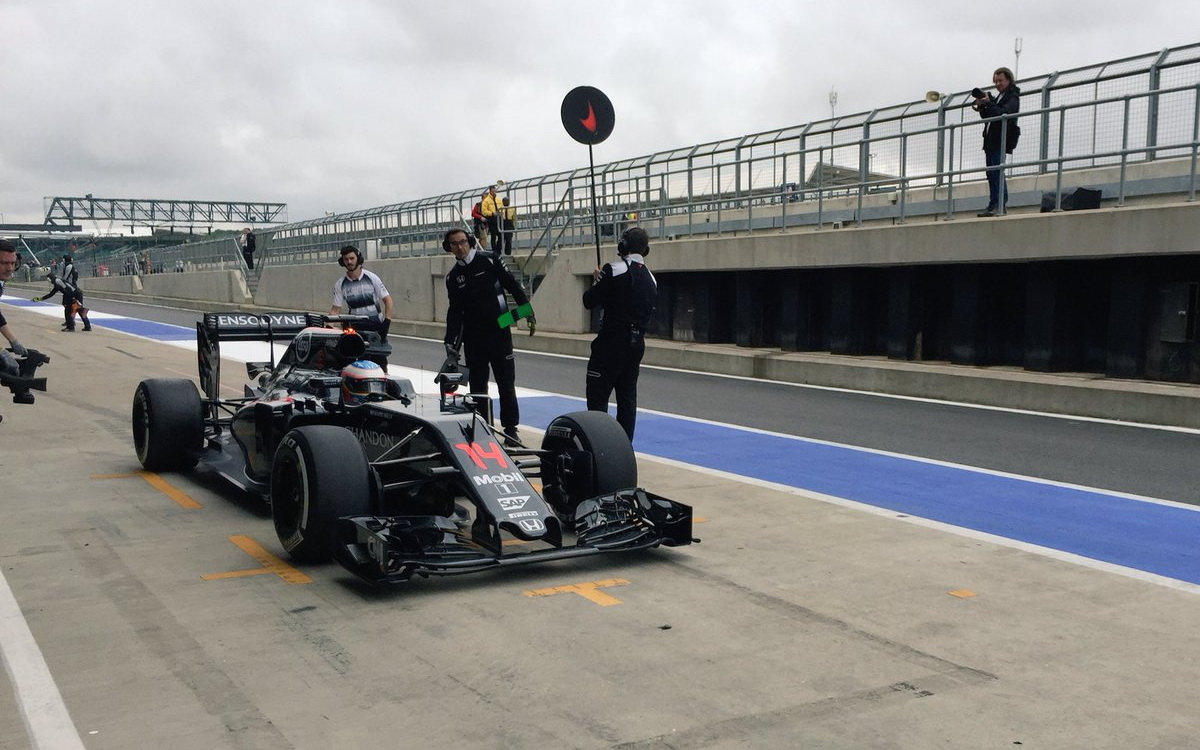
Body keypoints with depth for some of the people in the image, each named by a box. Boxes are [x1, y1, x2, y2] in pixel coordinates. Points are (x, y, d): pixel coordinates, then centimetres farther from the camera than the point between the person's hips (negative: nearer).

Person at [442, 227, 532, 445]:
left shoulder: (488, 261, -2)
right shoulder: (453, 277, 9)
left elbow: (512, 285, 0)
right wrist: (451, 341, 0)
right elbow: (455, 311, 8)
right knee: (477, 385, 5)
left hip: (499, 333, -3)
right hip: (473, 338, 3)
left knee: (506, 382, 0)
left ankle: (510, 429, 5)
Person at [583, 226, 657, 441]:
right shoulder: (650, 278, 8)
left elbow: (589, 301, -11)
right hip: (637, 342, 7)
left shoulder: (615, 270, -14)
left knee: (598, 395, -1)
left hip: (612, 341, -7)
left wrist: (598, 282, 10)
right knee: (627, 395, 13)